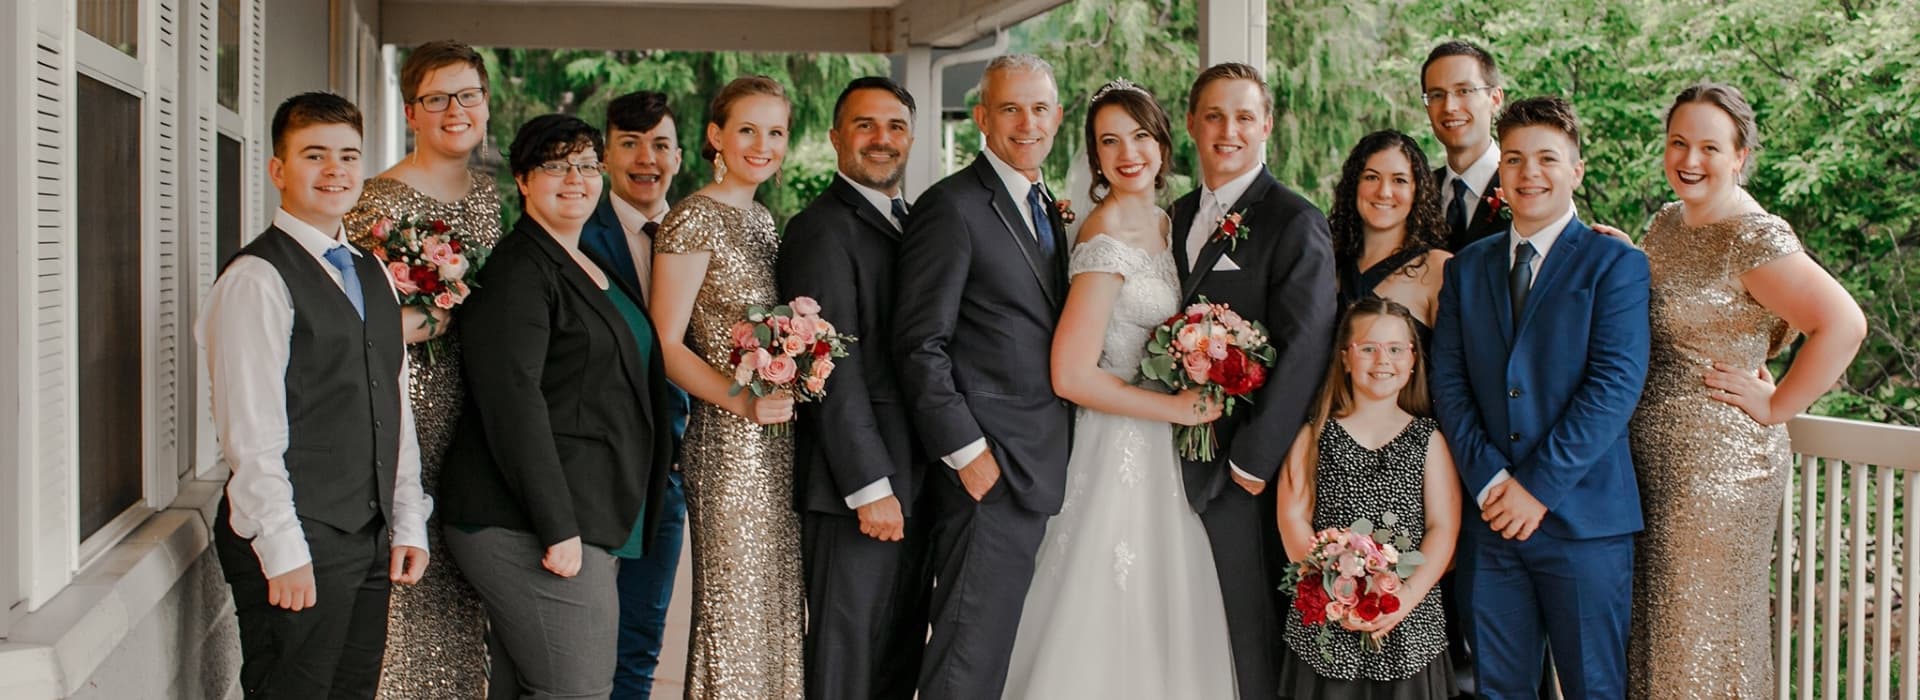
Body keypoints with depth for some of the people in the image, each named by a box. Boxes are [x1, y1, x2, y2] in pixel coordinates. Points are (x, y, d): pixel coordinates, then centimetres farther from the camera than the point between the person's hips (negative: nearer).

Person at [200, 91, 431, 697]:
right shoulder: (257, 279, -10)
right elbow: (251, 432, -15)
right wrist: (283, 550, -17)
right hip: (295, 540, -7)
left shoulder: (373, 274, 14)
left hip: (371, 536, 7)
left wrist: (408, 523, 10)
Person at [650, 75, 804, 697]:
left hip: (779, 439, 8)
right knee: (733, 605, -1)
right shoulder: (694, 219, -10)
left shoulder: (763, 219, 14)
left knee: (778, 599, 13)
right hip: (729, 440, -8)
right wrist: (742, 400, -24)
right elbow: (665, 344, -13)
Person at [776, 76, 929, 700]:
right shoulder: (822, 229, -10)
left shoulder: (916, 223, 17)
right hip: (860, 485, -8)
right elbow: (835, 371, -16)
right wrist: (871, 487, -19)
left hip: (915, 480, 8)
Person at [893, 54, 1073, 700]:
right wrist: (967, 452, -17)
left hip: (1041, 474, 8)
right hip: (989, 473, -8)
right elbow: (920, 347, -14)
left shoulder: (1046, 209, 17)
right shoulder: (952, 206, -9)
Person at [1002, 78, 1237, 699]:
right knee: (1117, 620, 1)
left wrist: (1196, 392, 1)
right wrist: (1178, 407, -15)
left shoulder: (1163, 223, 8)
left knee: (1166, 615, 15)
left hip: (1169, 448, 8)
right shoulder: (1105, 240, -17)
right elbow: (1072, 376, -21)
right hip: (1122, 447, -8)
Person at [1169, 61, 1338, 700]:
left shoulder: (1295, 223, -8)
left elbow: (1304, 352, -14)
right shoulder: (1179, 215, 13)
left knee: (1253, 633, 2)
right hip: (1183, 461, 6)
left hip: (1248, 474, -6)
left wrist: (1252, 459, -14)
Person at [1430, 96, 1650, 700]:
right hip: (1489, 516, 4)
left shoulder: (1615, 264, 0)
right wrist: (1489, 480, -9)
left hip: (1582, 516, -3)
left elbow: (1616, 384, -10)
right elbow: (1448, 382, 5)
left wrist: (1537, 487, -14)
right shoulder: (1467, 268, 13)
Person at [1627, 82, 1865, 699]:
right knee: (1659, 626, 16)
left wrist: (1775, 407, -16)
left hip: (1721, 461, -8)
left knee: (1702, 633, 3)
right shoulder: (1667, 224, 9)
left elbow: (1843, 325, -24)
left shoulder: (1753, 237, -16)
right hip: (1656, 461, 8)